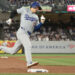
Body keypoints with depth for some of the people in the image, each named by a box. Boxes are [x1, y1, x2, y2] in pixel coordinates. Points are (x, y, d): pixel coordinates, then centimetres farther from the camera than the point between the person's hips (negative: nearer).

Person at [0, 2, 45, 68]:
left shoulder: (36, 17, 19)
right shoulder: (24, 10, 8)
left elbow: (36, 28, 12)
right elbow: (14, 12, 17)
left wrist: (41, 23, -2)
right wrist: (10, 19, 9)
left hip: (27, 35, 6)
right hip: (21, 32, -6)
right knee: (28, 45, -29)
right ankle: (29, 63, -41)